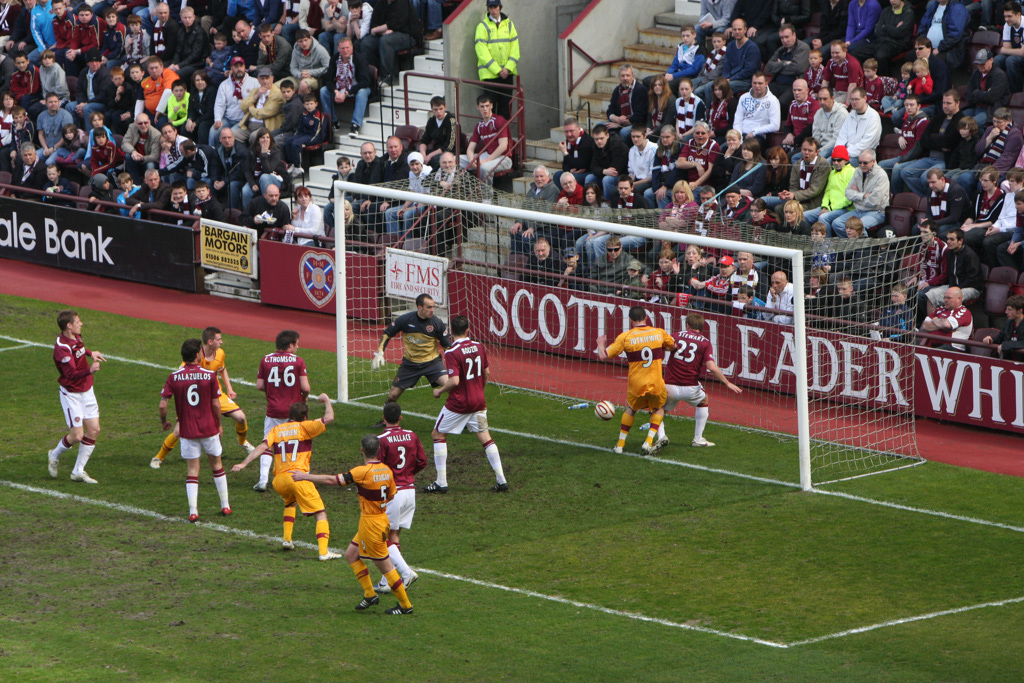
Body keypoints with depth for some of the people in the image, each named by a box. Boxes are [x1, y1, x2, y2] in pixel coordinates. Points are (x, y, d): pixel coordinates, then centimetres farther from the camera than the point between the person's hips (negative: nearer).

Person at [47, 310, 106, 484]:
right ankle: (55, 456, 24)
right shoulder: (62, 348, -27)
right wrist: (89, 370, -51)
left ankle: (78, 471, 14)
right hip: (71, 394, -8)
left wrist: (91, 353, 17)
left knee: (94, 430, 2)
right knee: (77, 435, -8)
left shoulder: (76, 337, 2)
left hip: (87, 391, 8)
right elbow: (71, 374, -36)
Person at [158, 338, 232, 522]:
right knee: (216, 465, 17)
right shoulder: (209, 375, -9)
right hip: (209, 429, 0)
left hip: (187, 431, 0)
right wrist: (219, 424, 10)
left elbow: (163, 405, -9)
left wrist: (163, 422, 10)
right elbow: (216, 404, -6)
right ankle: (225, 506, 23)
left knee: (192, 470, 6)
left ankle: (193, 512, -2)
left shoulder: (174, 377, -7)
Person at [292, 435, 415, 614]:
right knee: (351, 554, 19)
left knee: (385, 566, 1)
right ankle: (370, 594, 22)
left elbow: (332, 480, -20)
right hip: (382, 518, 8)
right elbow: (391, 496, 11)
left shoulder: (363, 472, -22)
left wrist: (305, 476, -10)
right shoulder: (386, 470, 1)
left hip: (371, 524, -8)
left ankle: (405, 605, 9)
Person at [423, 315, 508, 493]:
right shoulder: (479, 347, 2)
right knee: (485, 438, 12)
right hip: (478, 401, 5)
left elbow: (454, 381, -24)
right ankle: (501, 480, 7)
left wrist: (439, 391, -7)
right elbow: (487, 374, 10)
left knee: (438, 435, 9)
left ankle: (441, 482, 5)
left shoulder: (452, 352, -18)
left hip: (458, 403, -5)